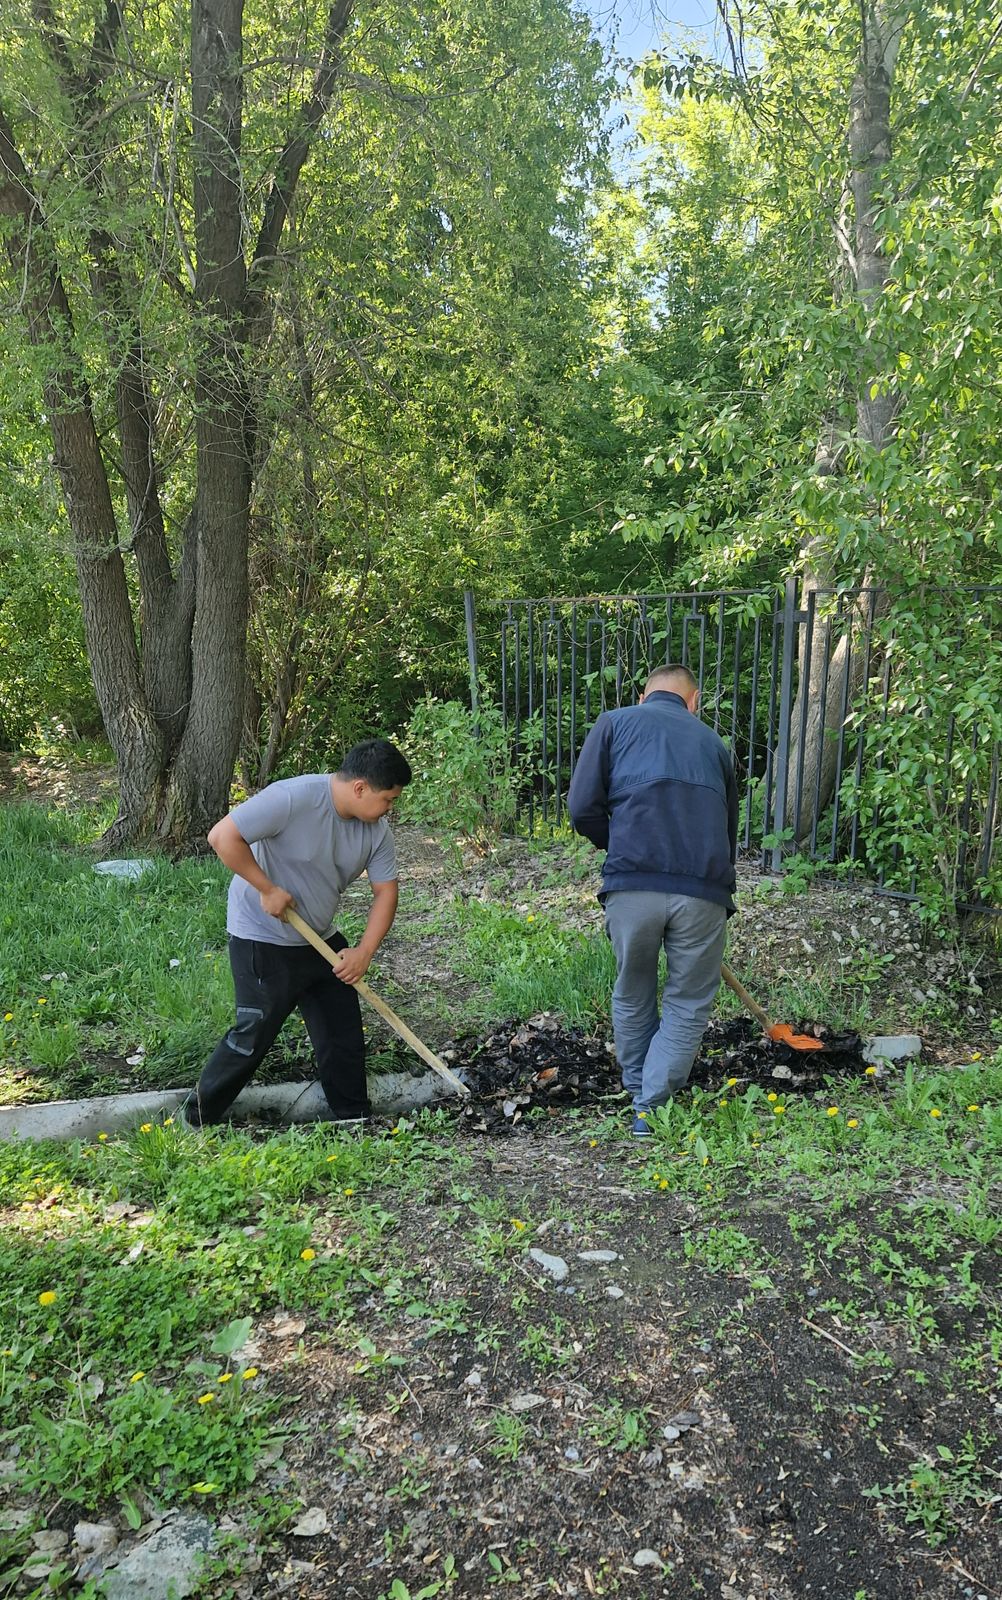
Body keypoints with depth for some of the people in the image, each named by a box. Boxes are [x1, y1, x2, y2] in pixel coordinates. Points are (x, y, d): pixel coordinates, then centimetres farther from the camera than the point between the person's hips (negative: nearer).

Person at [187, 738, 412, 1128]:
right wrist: (268, 889, -24)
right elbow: (223, 837, -28)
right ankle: (198, 1120, 21)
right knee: (254, 1036, 0)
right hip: (264, 941, -7)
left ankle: (354, 1121, 25)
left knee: (344, 1033, 10)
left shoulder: (376, 829, -5)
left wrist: (363, 953, -10)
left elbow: (385, 891, 0)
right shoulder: (292, 799, -28)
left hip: (322, 941, 7)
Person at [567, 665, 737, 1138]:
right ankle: (652, 1109, 13)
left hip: (632, 885, -1)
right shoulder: (712, 741, 23)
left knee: (632, 995, 20)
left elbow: (582, 808, 4)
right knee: (689, 1003, 17)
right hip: (704, 891, 1)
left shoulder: (615, 723, 15)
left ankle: (639, 1094, 35)